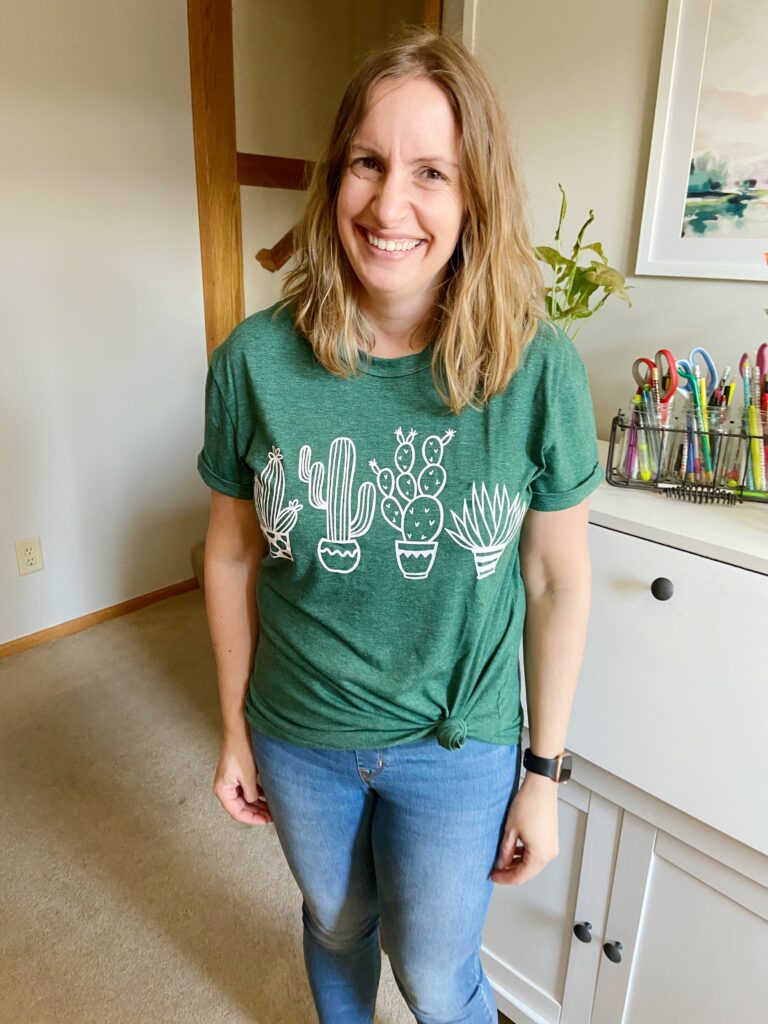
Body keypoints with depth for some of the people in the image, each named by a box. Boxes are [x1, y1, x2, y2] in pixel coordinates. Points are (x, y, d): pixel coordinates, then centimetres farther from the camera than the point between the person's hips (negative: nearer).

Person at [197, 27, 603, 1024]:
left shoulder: (539, 372, -19)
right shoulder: (255, 361, -16)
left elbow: (558, 579, -9)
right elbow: (233, 555, -4)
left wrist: (544, 772, -2)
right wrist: (235, 727, 5)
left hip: (459, 748, -1)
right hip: (299, 739, 2)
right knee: (336, 926, 30)